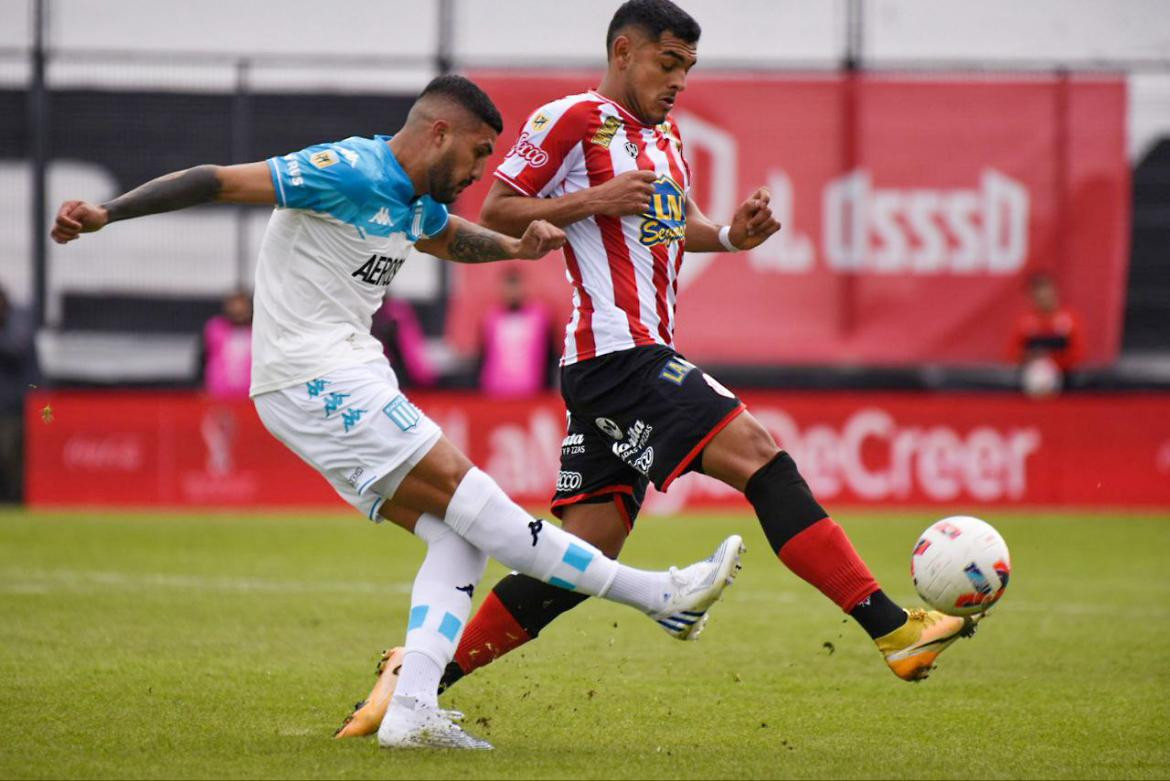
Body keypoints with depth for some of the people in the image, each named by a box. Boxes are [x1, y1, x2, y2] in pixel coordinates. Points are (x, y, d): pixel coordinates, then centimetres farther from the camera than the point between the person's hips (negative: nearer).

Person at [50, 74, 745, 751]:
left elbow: (450, 238, 38)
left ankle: (412, 710, -11)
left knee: (457, 536, -1)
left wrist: (514, 247, 17)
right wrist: (104, 214, -25)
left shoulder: (417, 200, 14)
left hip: (348, 378, 11)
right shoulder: (349, 173, -15)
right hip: (314, 378, -11)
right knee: (466, 495, -12)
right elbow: (219, 181, -18)